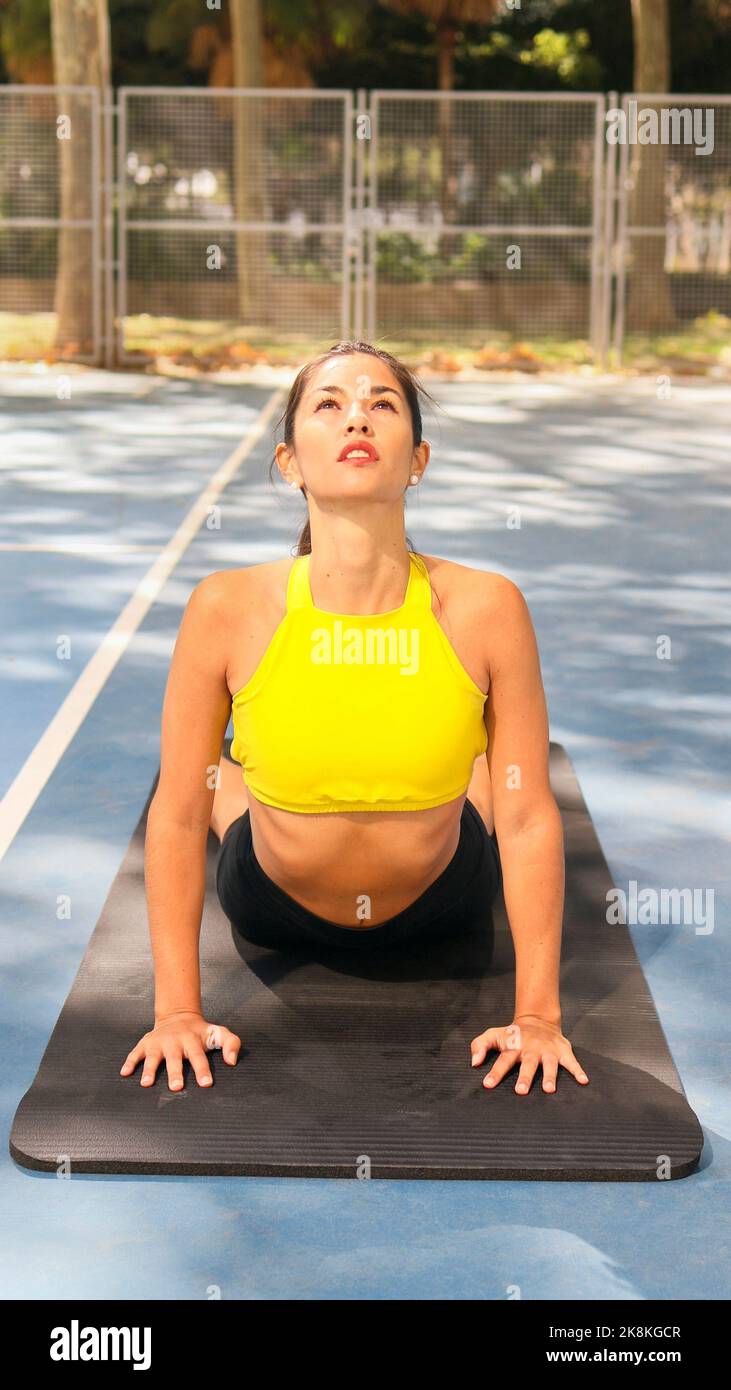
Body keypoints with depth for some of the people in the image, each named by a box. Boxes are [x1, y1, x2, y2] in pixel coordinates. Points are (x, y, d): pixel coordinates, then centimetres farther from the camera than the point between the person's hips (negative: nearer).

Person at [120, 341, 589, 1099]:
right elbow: (176, 814, -17)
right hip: (274, 912, 0)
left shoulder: (486, 609, -29)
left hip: (444, 907, 0)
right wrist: (176, 1009, -13)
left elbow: (528, 818, -19)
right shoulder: (228, 610, -29)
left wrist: (538, 1015, -15)